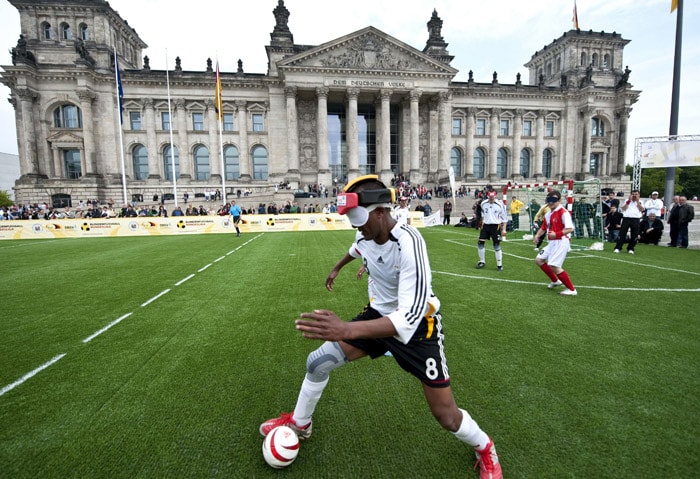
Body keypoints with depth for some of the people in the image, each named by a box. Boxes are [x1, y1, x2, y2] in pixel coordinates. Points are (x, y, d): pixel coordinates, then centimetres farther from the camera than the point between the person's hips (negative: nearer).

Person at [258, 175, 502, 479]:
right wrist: (337, 268, 35)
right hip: (379, 314, 6)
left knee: (446, 416, -1)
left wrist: (346, 330, -52)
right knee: (318, 362, 2)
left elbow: (410, 317, -41)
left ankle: (485, 449, 36)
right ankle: (299, 423, 31)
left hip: (417, 324, -5)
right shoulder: (366, 234, -12)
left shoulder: (408, 244, -34)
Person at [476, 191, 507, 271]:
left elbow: (504, 218, -1)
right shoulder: (483, 203, 0)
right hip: (485, 225, 4)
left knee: (497, 245, -2)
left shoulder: (500, 204, -8)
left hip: (496, 226, -3)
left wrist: (504, 229, -6)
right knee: (480, 243, 1)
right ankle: (482, 262, 19)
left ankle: (499, 265, 9)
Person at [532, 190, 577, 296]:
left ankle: (571, 290, 0)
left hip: (561, 242, -9)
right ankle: (555, 281, 28)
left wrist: (556, 234, -32)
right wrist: (537, 236, 4)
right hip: (552, 243, 9)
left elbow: (570, 228, -22)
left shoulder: (563, 212, -14)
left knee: (553, 265, -14)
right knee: (539, 260, 12)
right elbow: (543, 228, 21)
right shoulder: (548, 214, 11)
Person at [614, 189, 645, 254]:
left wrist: (637, 201, -3)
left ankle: (630, 249, 13)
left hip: (636, 219, 1)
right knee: (622, 234, -5)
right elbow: (623, 209, 1)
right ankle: (617, 248, -3)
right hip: (626, 218, 0)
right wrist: (629, 201, -3)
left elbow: (641, 210, -4)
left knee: (634, 235, 2)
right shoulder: (627, 201, 14)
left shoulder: (640, 202, 13)